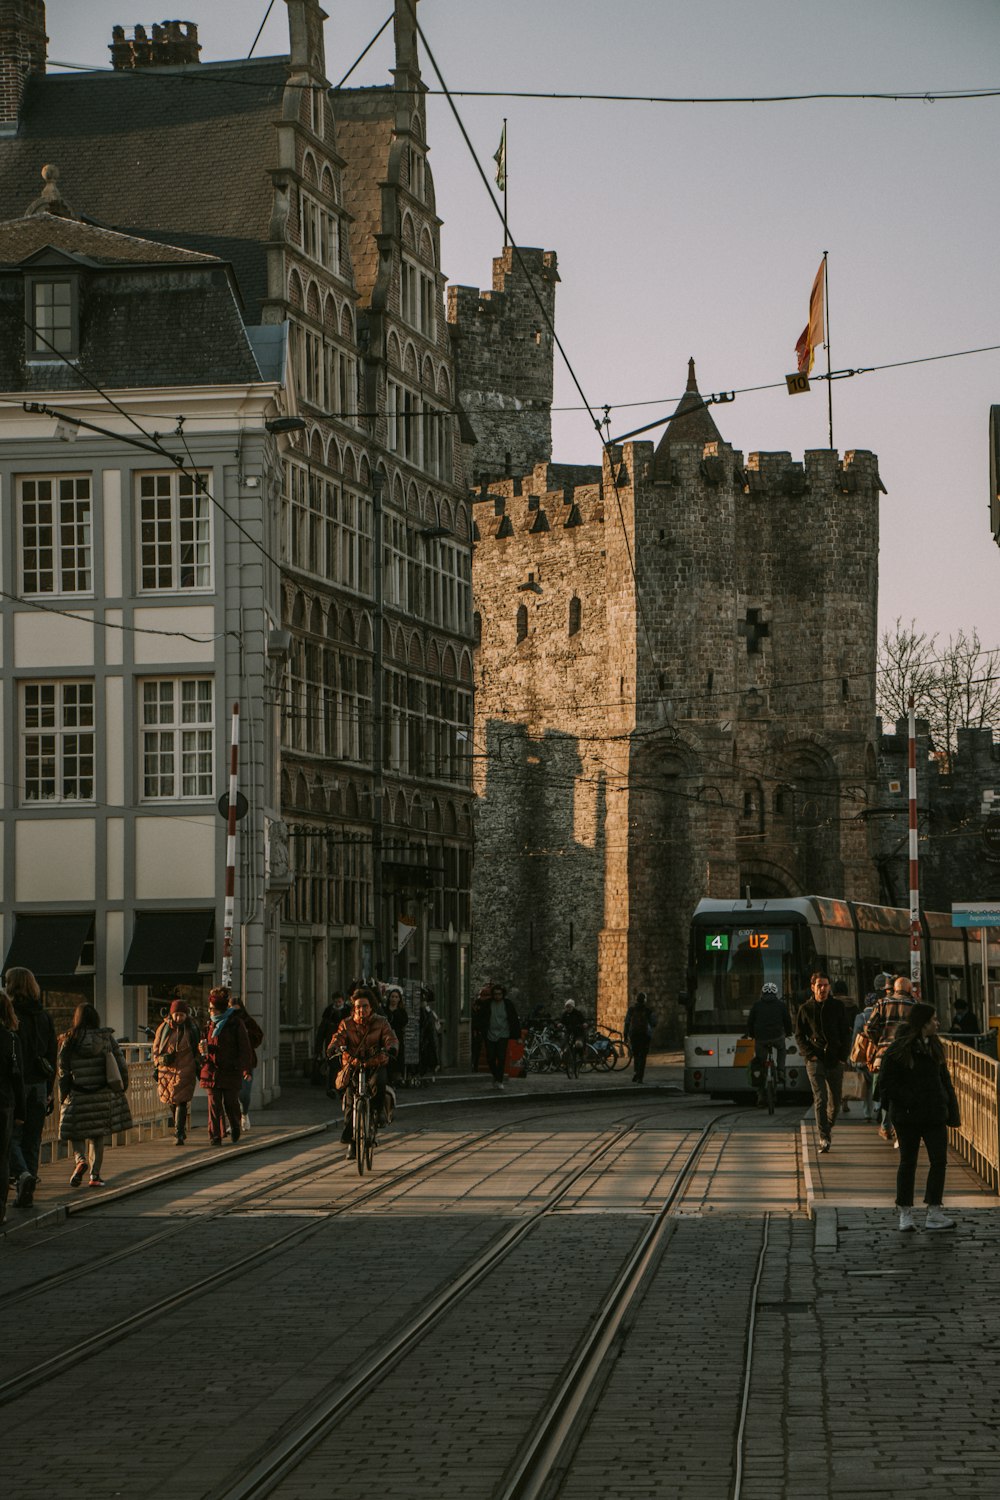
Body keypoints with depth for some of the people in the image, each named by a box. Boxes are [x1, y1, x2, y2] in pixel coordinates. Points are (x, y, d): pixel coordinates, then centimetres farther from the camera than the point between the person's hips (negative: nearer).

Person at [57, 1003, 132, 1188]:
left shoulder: (69, 1041, -4)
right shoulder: (107, 1037, 0)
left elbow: (63, 1070, -2)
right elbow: (120, 1064, 2)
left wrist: (63, 1096, 6)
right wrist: (122, 1087, 14)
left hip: (78, 1096, -2)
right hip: (104, 1094, 2)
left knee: (77, 1133, 9)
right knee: (99, 1134, 12)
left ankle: (80, 1159, -18)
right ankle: (95, 1174, 10)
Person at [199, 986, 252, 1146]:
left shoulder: (236, 1023, -4)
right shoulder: (211, 1023, 13)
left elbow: (245, 1047, -3)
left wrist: (244, 1067, -13)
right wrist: (204, 1049, -2)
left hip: (230, 1071, -4)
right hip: (212, 1070, 4)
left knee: (231, 1103, 5)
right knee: (214, 1104, -4)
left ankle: (235, 1128, 32)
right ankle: (214, 1137, -3)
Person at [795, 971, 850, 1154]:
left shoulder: (837, 1007, 8)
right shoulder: (805, 1009, 5)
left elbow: (845, 1034, 11)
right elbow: (799, 1036, 8)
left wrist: (843, 1056, -1)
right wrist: (810, 1054, -6)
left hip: (835, 1061, 2)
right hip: (816, 1061, -2)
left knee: (835, 1101, 7)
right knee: (821, 1099, -13)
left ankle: (829, 1126, 34)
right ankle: (824, 1138, -13)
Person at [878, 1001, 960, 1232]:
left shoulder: (934, 1046, 11)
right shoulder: (897, 1050, -10)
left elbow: (944, 1080, 17)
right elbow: (886, 1085, -11)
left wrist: (951, 1109, 8)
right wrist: (910, 1100, -19)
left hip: (934, 1116, 6)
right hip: (907, 1117, -5)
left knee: (939, 1161, -2)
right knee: (908, 1163, 5)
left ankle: (934, 1213, 2)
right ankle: (905, 1214, 15)